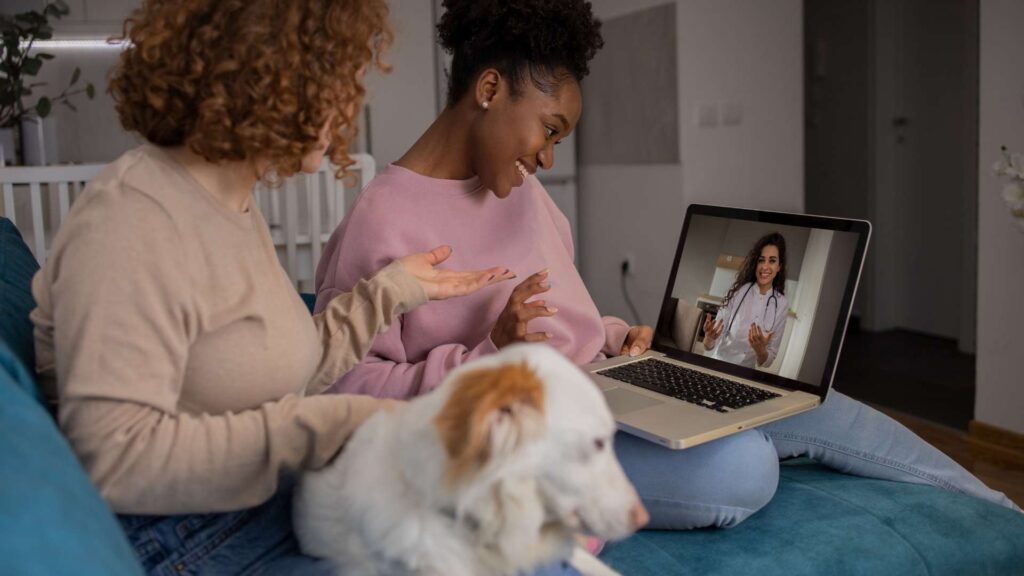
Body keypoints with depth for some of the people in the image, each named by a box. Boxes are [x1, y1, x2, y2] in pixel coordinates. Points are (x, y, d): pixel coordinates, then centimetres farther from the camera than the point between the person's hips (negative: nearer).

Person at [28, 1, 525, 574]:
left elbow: (283, 375, 10)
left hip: (278, 504, 9)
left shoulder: (238, 206, 10)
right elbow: (113, 457, -26)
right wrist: (335, 424, -25)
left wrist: (394, 288, 10)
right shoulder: (131, 218, -19)